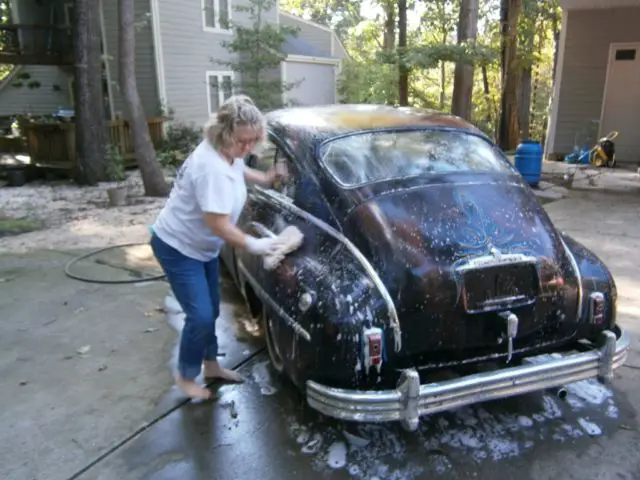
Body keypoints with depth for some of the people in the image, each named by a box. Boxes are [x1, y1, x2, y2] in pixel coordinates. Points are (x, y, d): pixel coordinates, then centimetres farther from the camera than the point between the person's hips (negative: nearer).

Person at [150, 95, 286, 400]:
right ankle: (185, 377, 15)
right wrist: (253, 245, -22)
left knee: (211, 310, 16)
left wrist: (264, 178, 10)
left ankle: (211, 364, 35)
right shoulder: (212, 168, -33)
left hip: (203, 245, 9)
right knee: (201, 316, -7)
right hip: (177, 247, -9)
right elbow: (219, 225, -32)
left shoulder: (229, 152, -5)